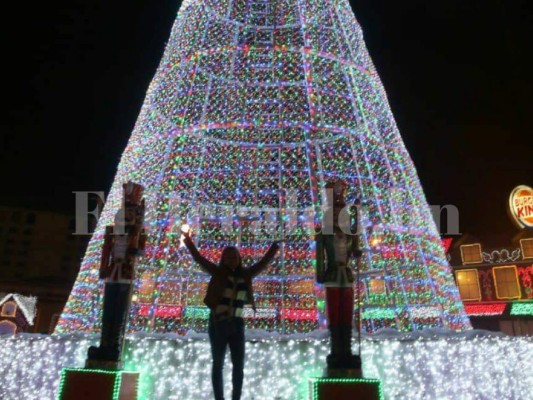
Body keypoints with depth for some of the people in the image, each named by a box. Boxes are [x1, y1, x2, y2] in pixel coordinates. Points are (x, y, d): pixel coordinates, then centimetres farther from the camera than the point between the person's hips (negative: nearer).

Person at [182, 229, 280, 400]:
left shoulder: (245, 275, 7)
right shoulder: (218, 272, 1)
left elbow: (264, 263, 14)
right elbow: (199, 259, -1)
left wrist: (275, 246, 13)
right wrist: (189, 241, -5)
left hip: (237, 324, 3)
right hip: (218, 323, -3)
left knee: (239, 365, 4)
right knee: (218, 364, 5)